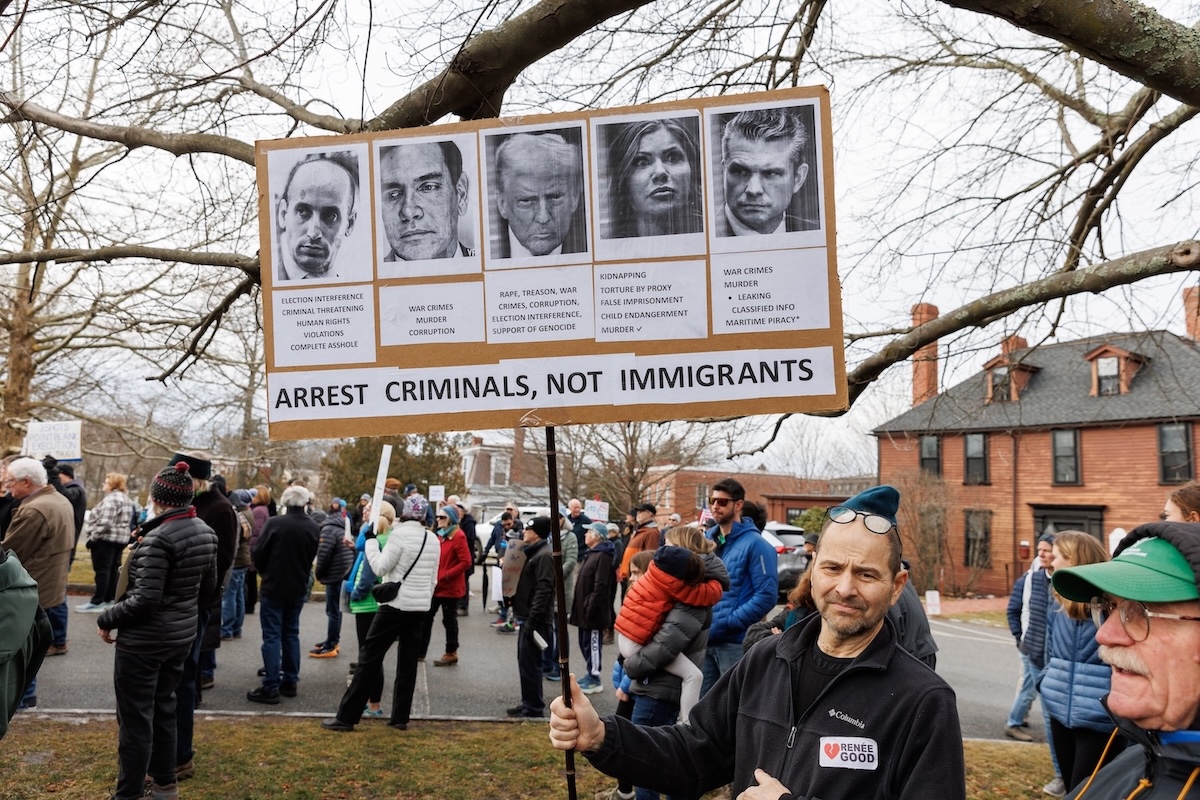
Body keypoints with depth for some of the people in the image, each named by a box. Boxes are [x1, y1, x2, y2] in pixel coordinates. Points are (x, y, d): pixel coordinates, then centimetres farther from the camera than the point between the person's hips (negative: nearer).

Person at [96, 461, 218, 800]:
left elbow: (145, 599, -24)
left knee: (136, 717, 4)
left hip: (144, 639, -8)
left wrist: (106, 619, -10)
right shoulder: (205, 532, 2)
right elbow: (210, 585, 13)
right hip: (182, 634, 8)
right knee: (163, 708, 20)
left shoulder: (159, 538, -22)